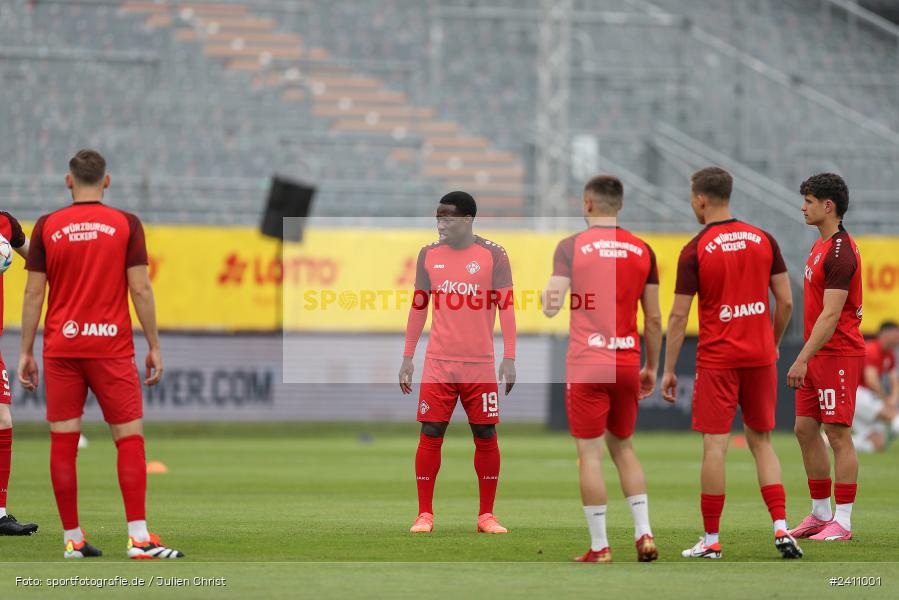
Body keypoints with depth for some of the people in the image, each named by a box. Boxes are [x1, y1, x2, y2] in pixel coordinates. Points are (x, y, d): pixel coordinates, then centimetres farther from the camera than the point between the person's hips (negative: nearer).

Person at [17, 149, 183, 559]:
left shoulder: (47, 228, 2)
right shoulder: (126, 225, -1)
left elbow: (33, 293, 2)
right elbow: (140, 288, -4)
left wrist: (26, 351, 9)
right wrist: (154, 347, 3)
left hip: (60, 347, 2)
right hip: (111, 346, -2)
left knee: (63, 441, 5)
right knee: (130, 437, 2)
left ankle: (72, 538, 6)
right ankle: (138, 537, -7)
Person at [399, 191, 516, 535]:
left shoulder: (493, 255, -1)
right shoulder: (429, 255, 8)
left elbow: (506, 306, -2)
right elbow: (418, 307, 13)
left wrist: (509, 358, -8)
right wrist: (407, 358, 10)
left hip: (481, 365, -2)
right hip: (438, 364, 2)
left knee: (486, 437, 1)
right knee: (430, 435, -4)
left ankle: (486, 516, 10)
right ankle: (424, 515, 2)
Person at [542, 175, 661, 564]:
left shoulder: (572, 247, -6)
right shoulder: (642, 250, 5)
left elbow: (552, 305, -13)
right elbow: (654, 319, 7)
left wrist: (545, 300, 11)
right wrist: (652, 367, 18)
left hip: (586, 364, -4)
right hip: (627, 363, 4)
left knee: (590, 454, 1)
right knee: (623, 447, 18)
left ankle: (600, 547, 0)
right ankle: (644, 534, 9)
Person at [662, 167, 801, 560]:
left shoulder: (695, 251, -8)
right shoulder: (763, 240, 3)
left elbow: (678, 315, -7)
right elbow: (785, 301, 4)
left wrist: (668, 370, -1)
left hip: (717, 361, -4)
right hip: (760, 357, 4)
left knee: (715, 445, -1)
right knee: (761, 442, 13)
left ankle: (711, 540, 3)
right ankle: (781, 529, -1)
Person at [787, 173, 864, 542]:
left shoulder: (840, 252, -17)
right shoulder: (822, 245, 15)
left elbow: (831, 314, -23)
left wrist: (803, 359, -25)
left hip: (838, 356, -10)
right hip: (818, 357, 10)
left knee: (838, 435, -6)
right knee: (805, 429, 11)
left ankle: (842, 523, -3)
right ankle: (820, 514, 20)